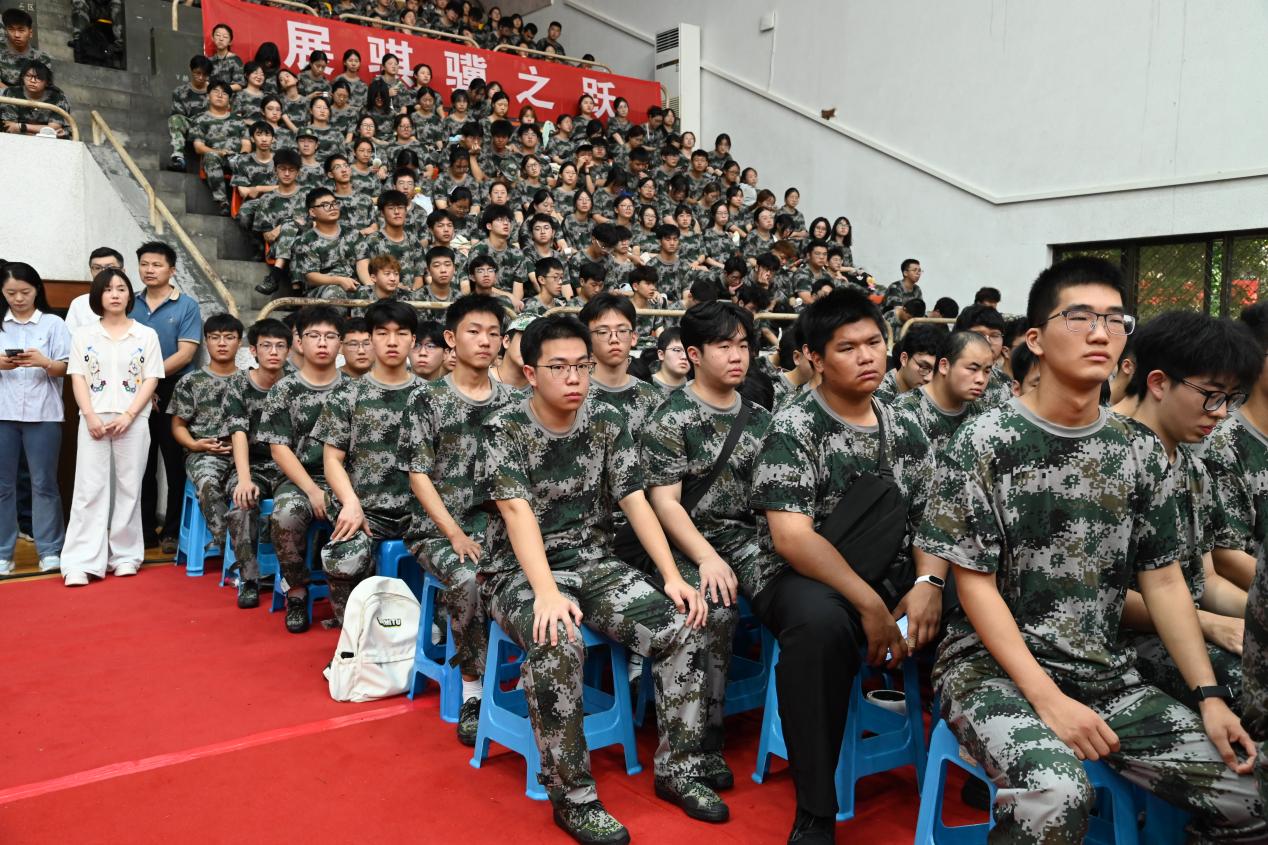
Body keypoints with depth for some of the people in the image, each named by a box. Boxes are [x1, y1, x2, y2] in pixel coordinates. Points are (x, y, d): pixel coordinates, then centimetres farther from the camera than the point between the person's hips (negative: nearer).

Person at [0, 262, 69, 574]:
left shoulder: (53, 323, 3)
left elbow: (65, 369, -1)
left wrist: (44, 362, -19)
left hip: (42, 414, -2)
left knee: (44, 483, 2)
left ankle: (50, 551, 8)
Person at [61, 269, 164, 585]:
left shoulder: (146, 335, 6)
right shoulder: (83, 335, 9)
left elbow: (151, 380, 1)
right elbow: (78, 378, 4)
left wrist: (128, 416, -10)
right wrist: (91, 416, -10)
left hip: (133, 421, 0)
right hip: (94, 420, 0)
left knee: (128, 487, 4)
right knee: (90, 488, -2)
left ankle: (125, 554, 12)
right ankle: (81, 562, -2)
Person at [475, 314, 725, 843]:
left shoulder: (607, 424, 2)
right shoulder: (503, 429, -10)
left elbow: (635, 502, -1)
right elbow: (517, 512, -22)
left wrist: (672, 576, -13)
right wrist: (548, 593, -36)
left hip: (593, 565, 5)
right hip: (520, 573, -4)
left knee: (685, 627, -16)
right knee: (558, 644, -36)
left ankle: (678, 770, 2)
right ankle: (573, 797, -17)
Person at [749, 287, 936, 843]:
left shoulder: (906, 433, 9)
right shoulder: (792, 428, -8)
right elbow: (792, 538, -17)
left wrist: (928, 582, -14)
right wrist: (869, 606, -25)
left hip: (889, 578, 5)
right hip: (801, 579, -5)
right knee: (821, 620, -38)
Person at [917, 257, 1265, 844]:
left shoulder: (1140, 452, 6)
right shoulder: (983, 442, -10)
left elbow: (1163, 580, 10)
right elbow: (974, 584, -11)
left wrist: (1209, 696, 0)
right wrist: (1048, 698, -19)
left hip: (1106, 673, 6)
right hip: (991, 665, -5)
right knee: (1055, 796, -33)